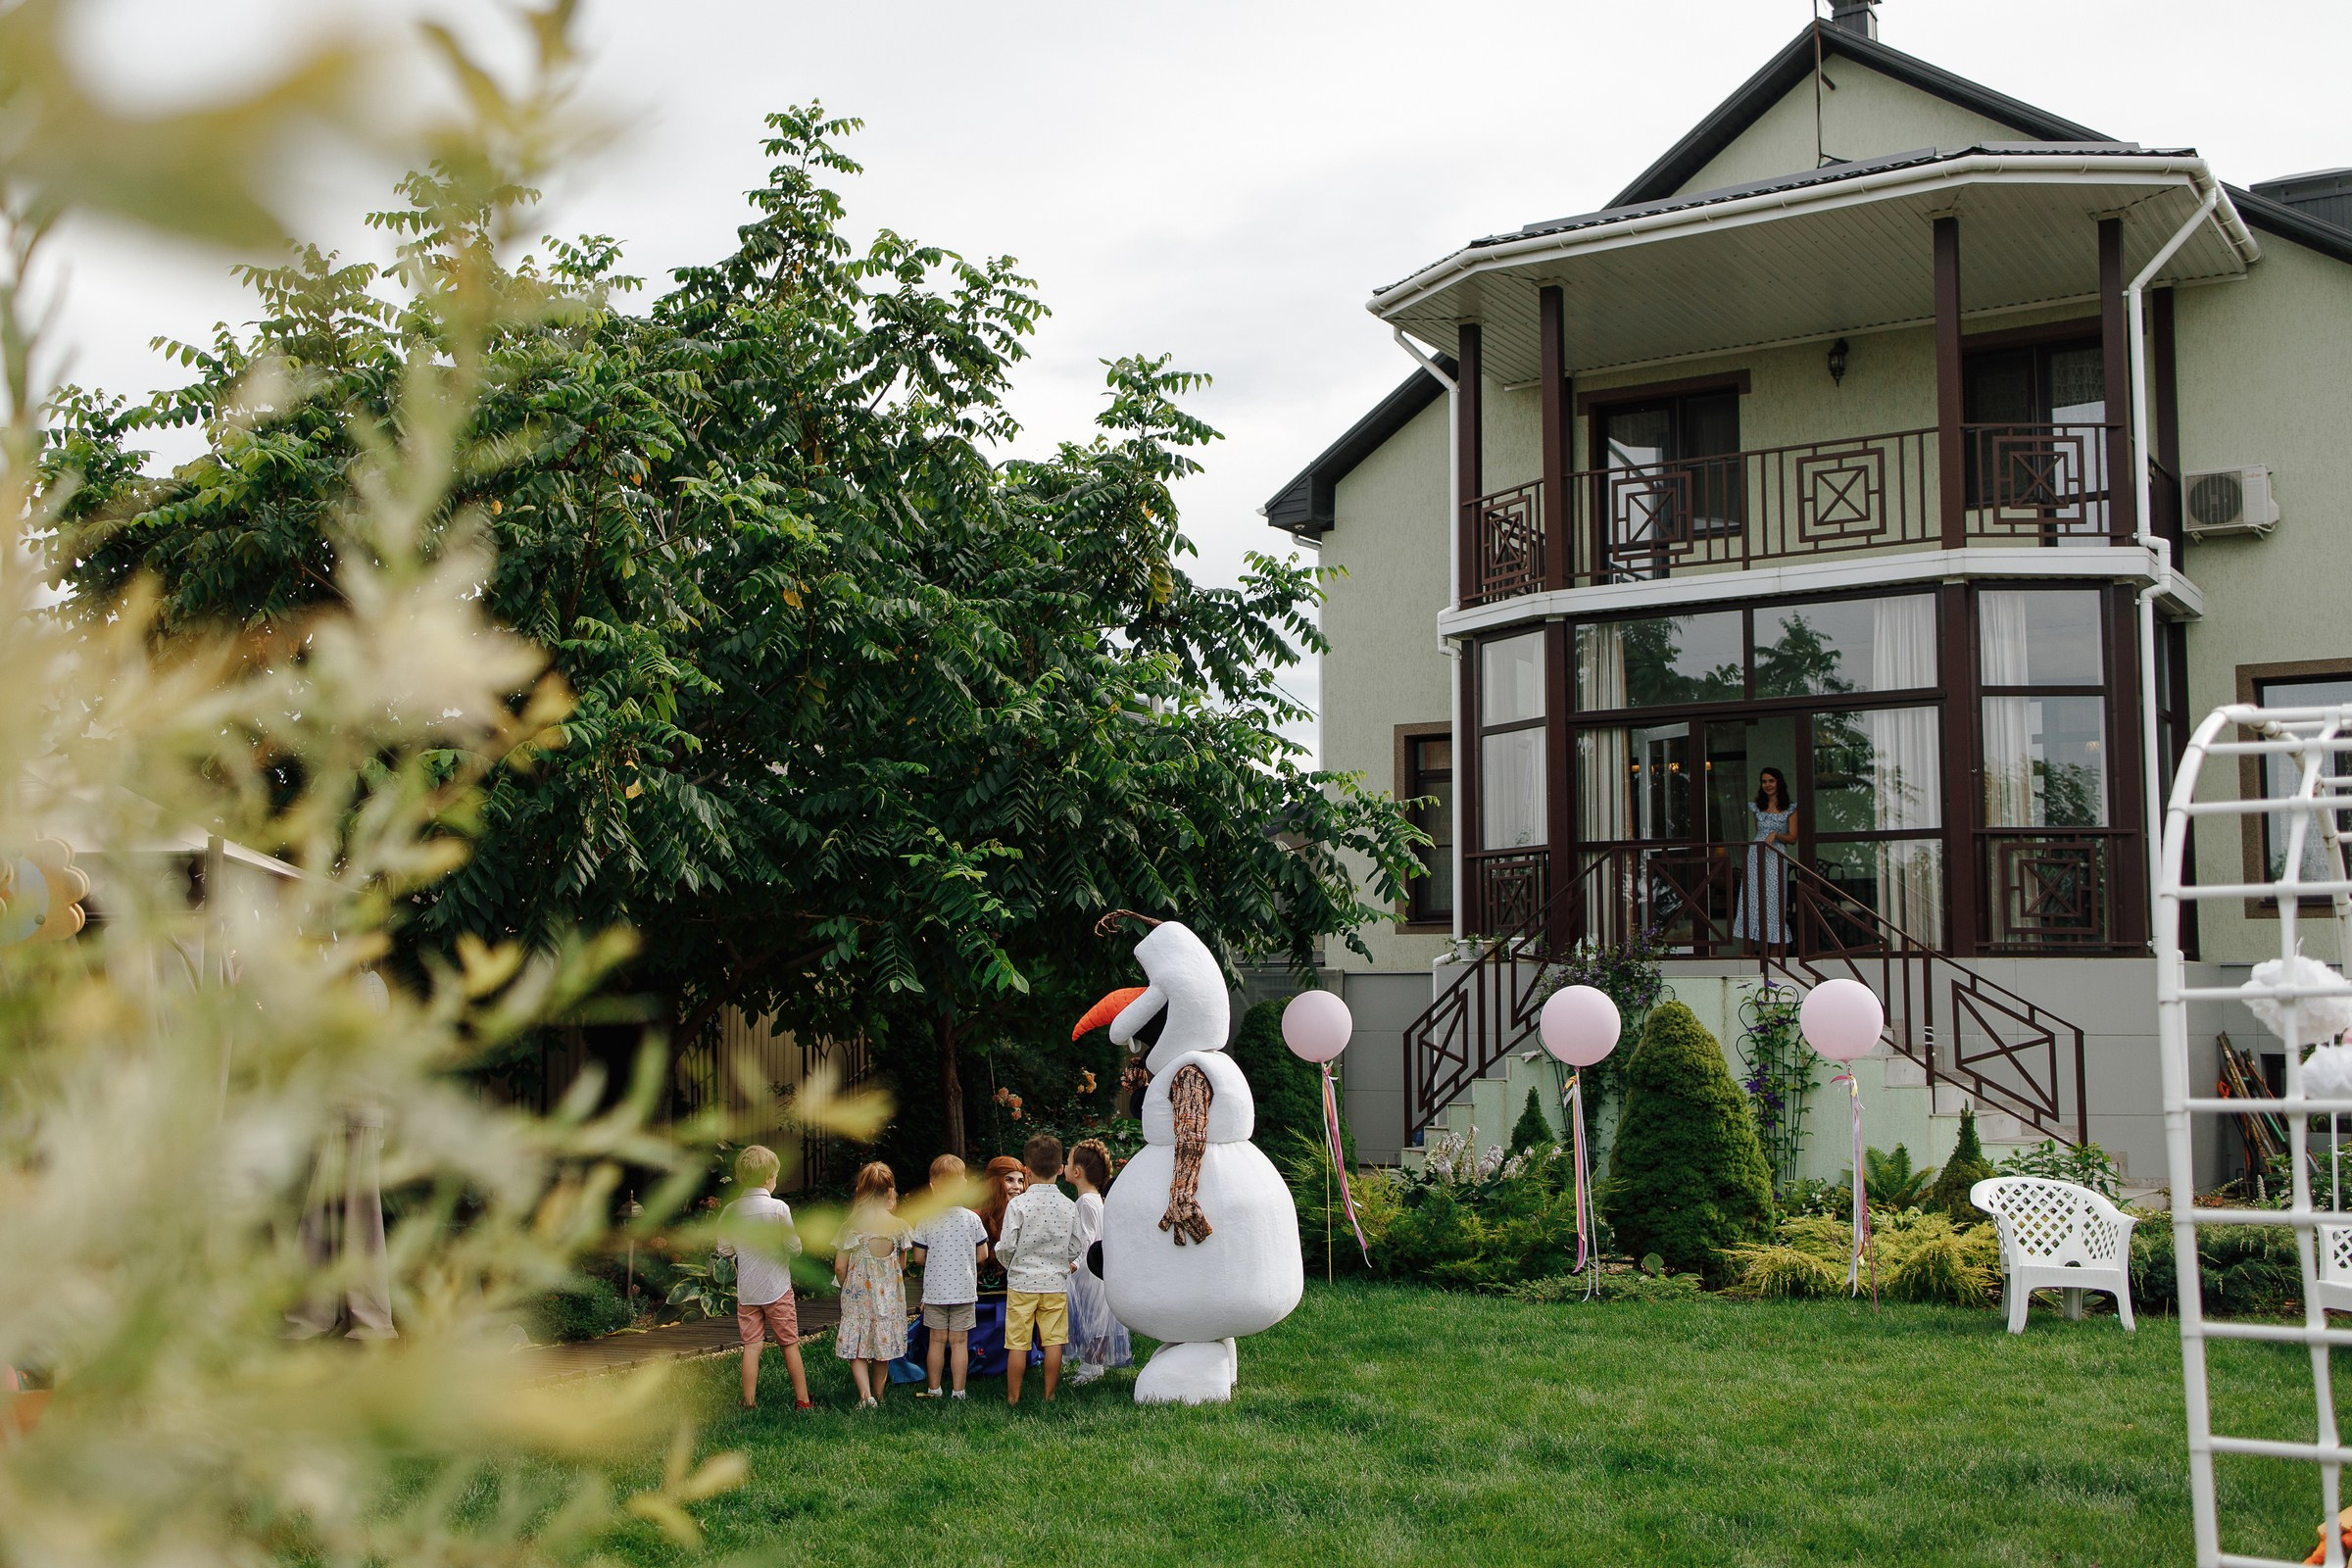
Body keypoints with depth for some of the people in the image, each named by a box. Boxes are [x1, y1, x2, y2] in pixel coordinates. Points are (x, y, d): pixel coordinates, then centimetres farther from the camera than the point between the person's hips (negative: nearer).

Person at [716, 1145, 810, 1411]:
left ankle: (749, 1403, 8)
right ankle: (802, 1401, 15)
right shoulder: (779, 1208, -14)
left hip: (746, 1290, 3)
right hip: (777, 1287, -3)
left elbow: (724, 1251, 4)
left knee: (752, 1346, 8)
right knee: (790, 1344, 8)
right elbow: (794, 1248, -12)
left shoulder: (731, 1211, -4)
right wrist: (795, 1241, 9)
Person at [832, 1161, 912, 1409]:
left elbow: (839, 1267, -6)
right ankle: (878, 1396, 26)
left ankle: (865, 1395, -10)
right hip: (889, 1296, 2)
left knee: (856, 1350, 6)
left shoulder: (850, 1226, -10)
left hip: (858, 1296, -1)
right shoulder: (899, 1226, -8)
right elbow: (902, 1265, 3)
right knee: (883, 1349, 16)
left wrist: (847, 1288, 10)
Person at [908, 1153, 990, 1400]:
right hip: (964, 1289, 0)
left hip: (935, 1290, 0)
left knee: (937, 1340, 11)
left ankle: (933, 1389, 18)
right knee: (959, 1342, 5)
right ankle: (958, 1392, 8)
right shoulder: (972, 1218, -7)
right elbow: (983, 1254, 1)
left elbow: (918, 1257, -3)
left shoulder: (926, 1220, -8)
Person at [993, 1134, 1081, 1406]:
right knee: (1053, 1342, 9)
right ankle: (1049, 1395, 15)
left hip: (1022, 1282, -2)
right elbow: (1074, 1250, 4)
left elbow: (1007, 1247, -10)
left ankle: (1013, 1397, 12)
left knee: (1017, 1344, 5)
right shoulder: (1069, 1207, -2)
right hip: (1056, 1282, 2)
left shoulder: (1018, 1204, -11)